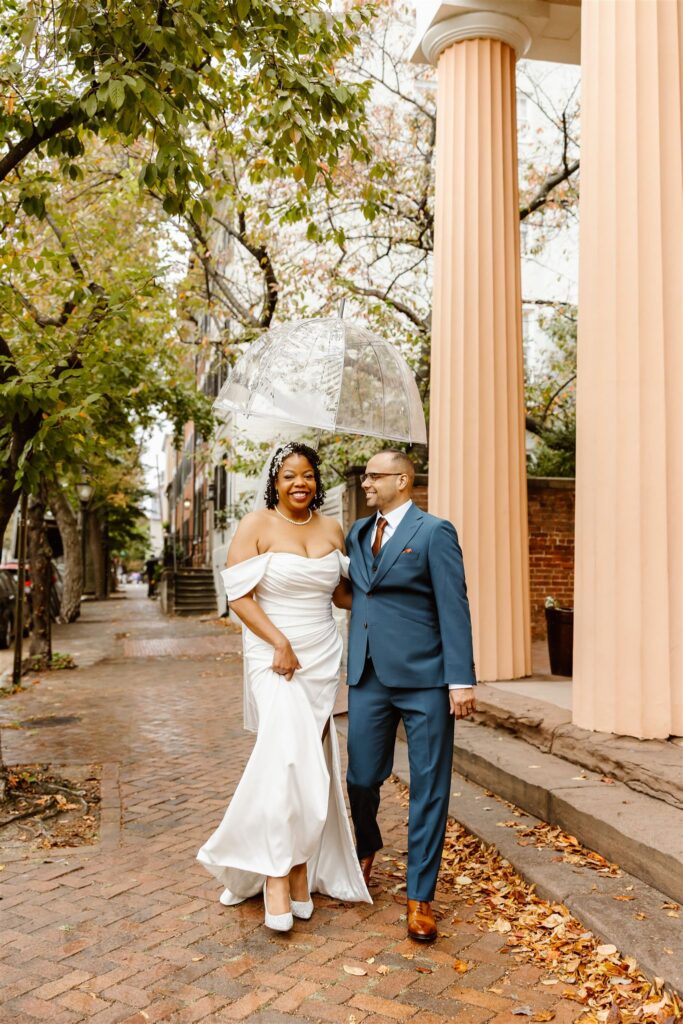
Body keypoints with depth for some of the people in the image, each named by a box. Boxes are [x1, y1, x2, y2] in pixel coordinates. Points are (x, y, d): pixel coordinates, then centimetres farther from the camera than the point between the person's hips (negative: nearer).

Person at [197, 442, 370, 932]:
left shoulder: (332, 528, 8)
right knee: (288, 752, -16)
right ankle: (277, 875, -5)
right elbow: (239, 595, -9)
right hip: (273, 654, -4)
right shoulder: (257, 525, -5)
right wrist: (280, 643, -16)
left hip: (323, 657, 4)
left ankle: (299, 868, 19)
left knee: (310, 761, 7)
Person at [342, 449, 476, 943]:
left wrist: (461, 680, -14)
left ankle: (420, 897, 19)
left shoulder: (434, 532, -6)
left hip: (424, 679, -5)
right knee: (362, 778, 11)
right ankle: (367, 850, 43)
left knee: (429, 790, 5)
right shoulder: (357, 533, 13)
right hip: (369, 676, 5)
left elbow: (454, 608, -10)